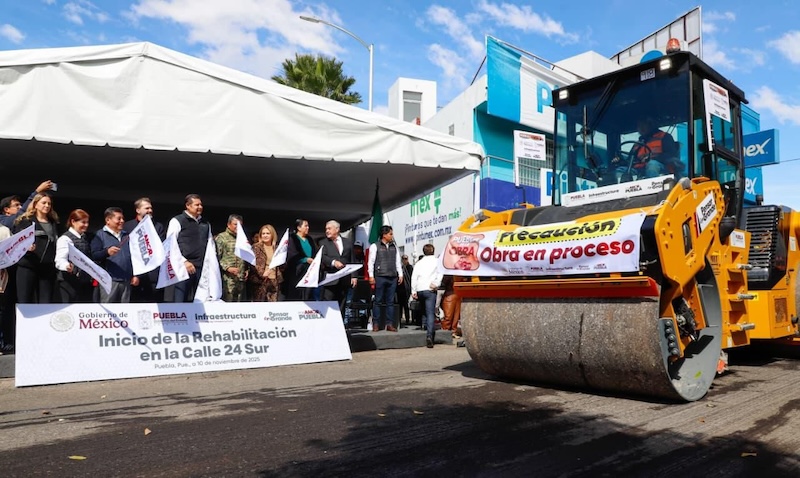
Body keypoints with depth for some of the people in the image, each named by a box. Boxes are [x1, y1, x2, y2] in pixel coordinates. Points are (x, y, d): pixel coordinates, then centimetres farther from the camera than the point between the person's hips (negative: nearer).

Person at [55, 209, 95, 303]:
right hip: (69, 281, -7)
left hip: (85, 281, 7)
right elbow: (60, 260, -18)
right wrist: (67, 266, -38)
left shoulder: (87, 238, 16)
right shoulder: (65, 238, -7)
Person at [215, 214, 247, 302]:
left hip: (241, 279, 6)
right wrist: (227, 268, -17)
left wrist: (247, 270, 13)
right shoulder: (221, 237, 1)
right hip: (228, 279, -6)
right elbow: (216, 257, -7)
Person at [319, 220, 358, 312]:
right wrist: (333, 262, -26)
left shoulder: (348, 242, 14)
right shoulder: (323, 243, 9)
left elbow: (353, 261, 12)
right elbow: (323, 257, -7)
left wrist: (354, 276, 3)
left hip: (345, 280, 2)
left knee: (341, 307, 4)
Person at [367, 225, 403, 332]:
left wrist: (400, 275, 10)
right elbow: (371, 262, -2)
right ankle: (376, 324, 6)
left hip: (393, 277, 4)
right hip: (380, 277, -4)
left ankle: (390, 324, 9)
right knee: (378, 301, 0)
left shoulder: (394, 247, 15)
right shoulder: (375, 246, 1)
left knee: (390, 301, 5)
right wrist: (371, 276, -8)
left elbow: (398, 262, 17)